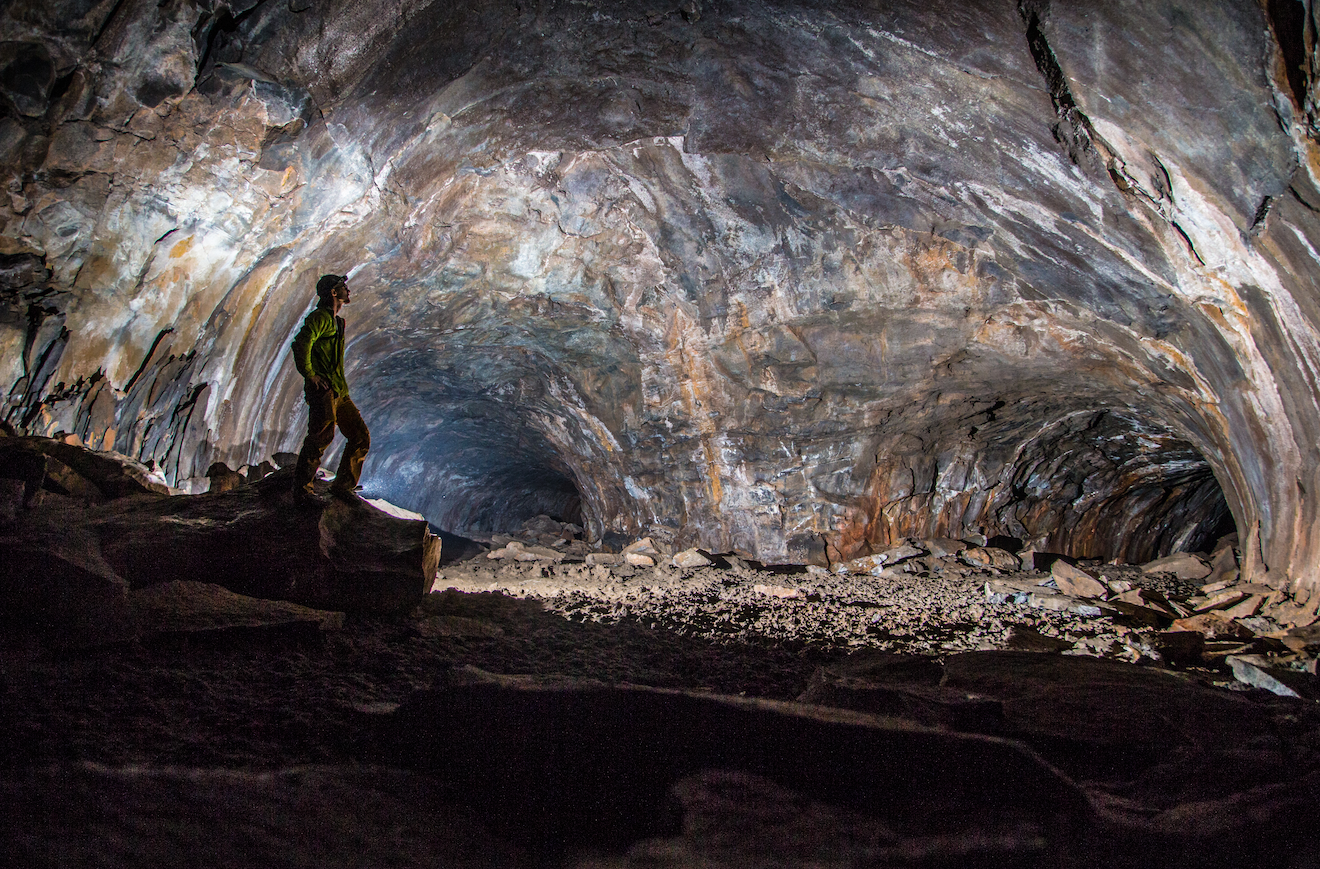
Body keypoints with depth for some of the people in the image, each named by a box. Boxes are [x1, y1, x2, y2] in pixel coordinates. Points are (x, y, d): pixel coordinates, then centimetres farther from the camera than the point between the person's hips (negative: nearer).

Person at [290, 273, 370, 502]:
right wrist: (310, 375, -19)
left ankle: (342, 485, 11)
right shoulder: (320, 317, -6)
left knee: (361, 437, 5)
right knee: (323, 435, -17)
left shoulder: (336, 321, 24)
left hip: (339, 392, 9)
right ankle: (302, 486, -5)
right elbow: (301, 344, -22)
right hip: (322, 389, -9)